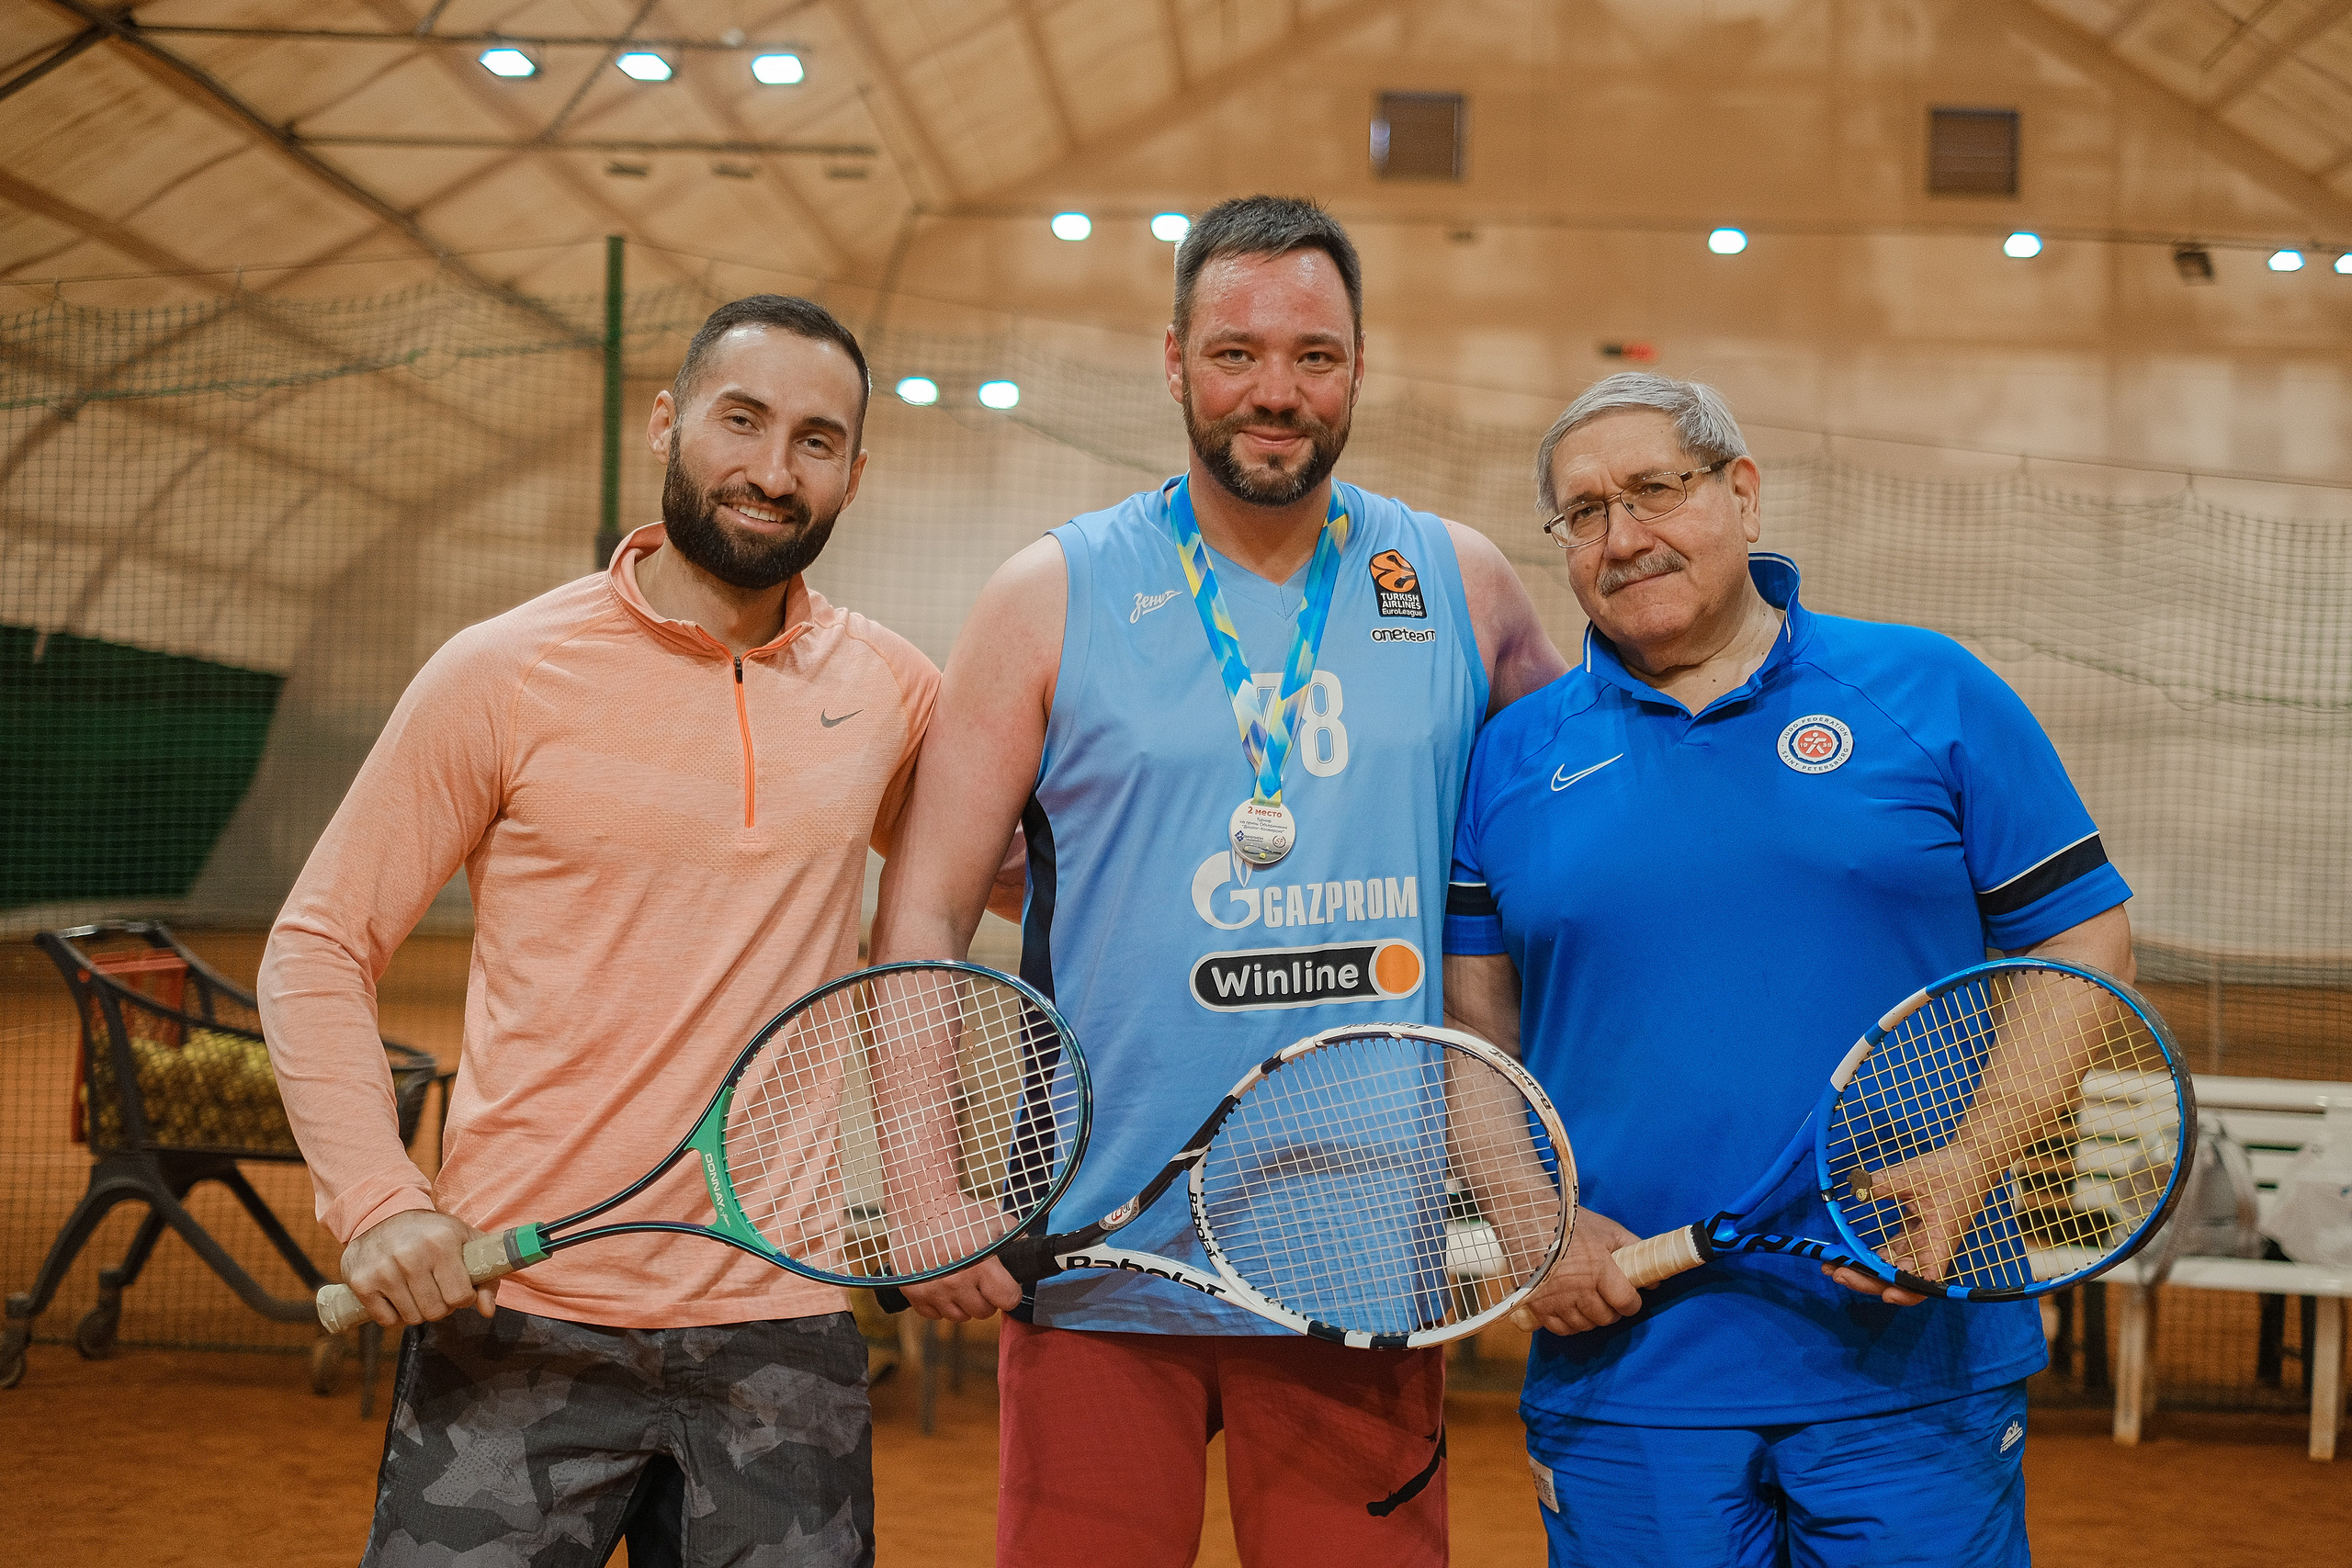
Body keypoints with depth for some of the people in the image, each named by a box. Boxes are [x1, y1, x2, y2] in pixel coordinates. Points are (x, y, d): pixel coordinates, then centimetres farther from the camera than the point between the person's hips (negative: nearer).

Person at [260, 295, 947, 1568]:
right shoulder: (502, 676, -3)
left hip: (782, 1330, 3)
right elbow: (318, 950, 1)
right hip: (520, 1318, -2)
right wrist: (374, 1202, -12)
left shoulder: (891, 687, 6)